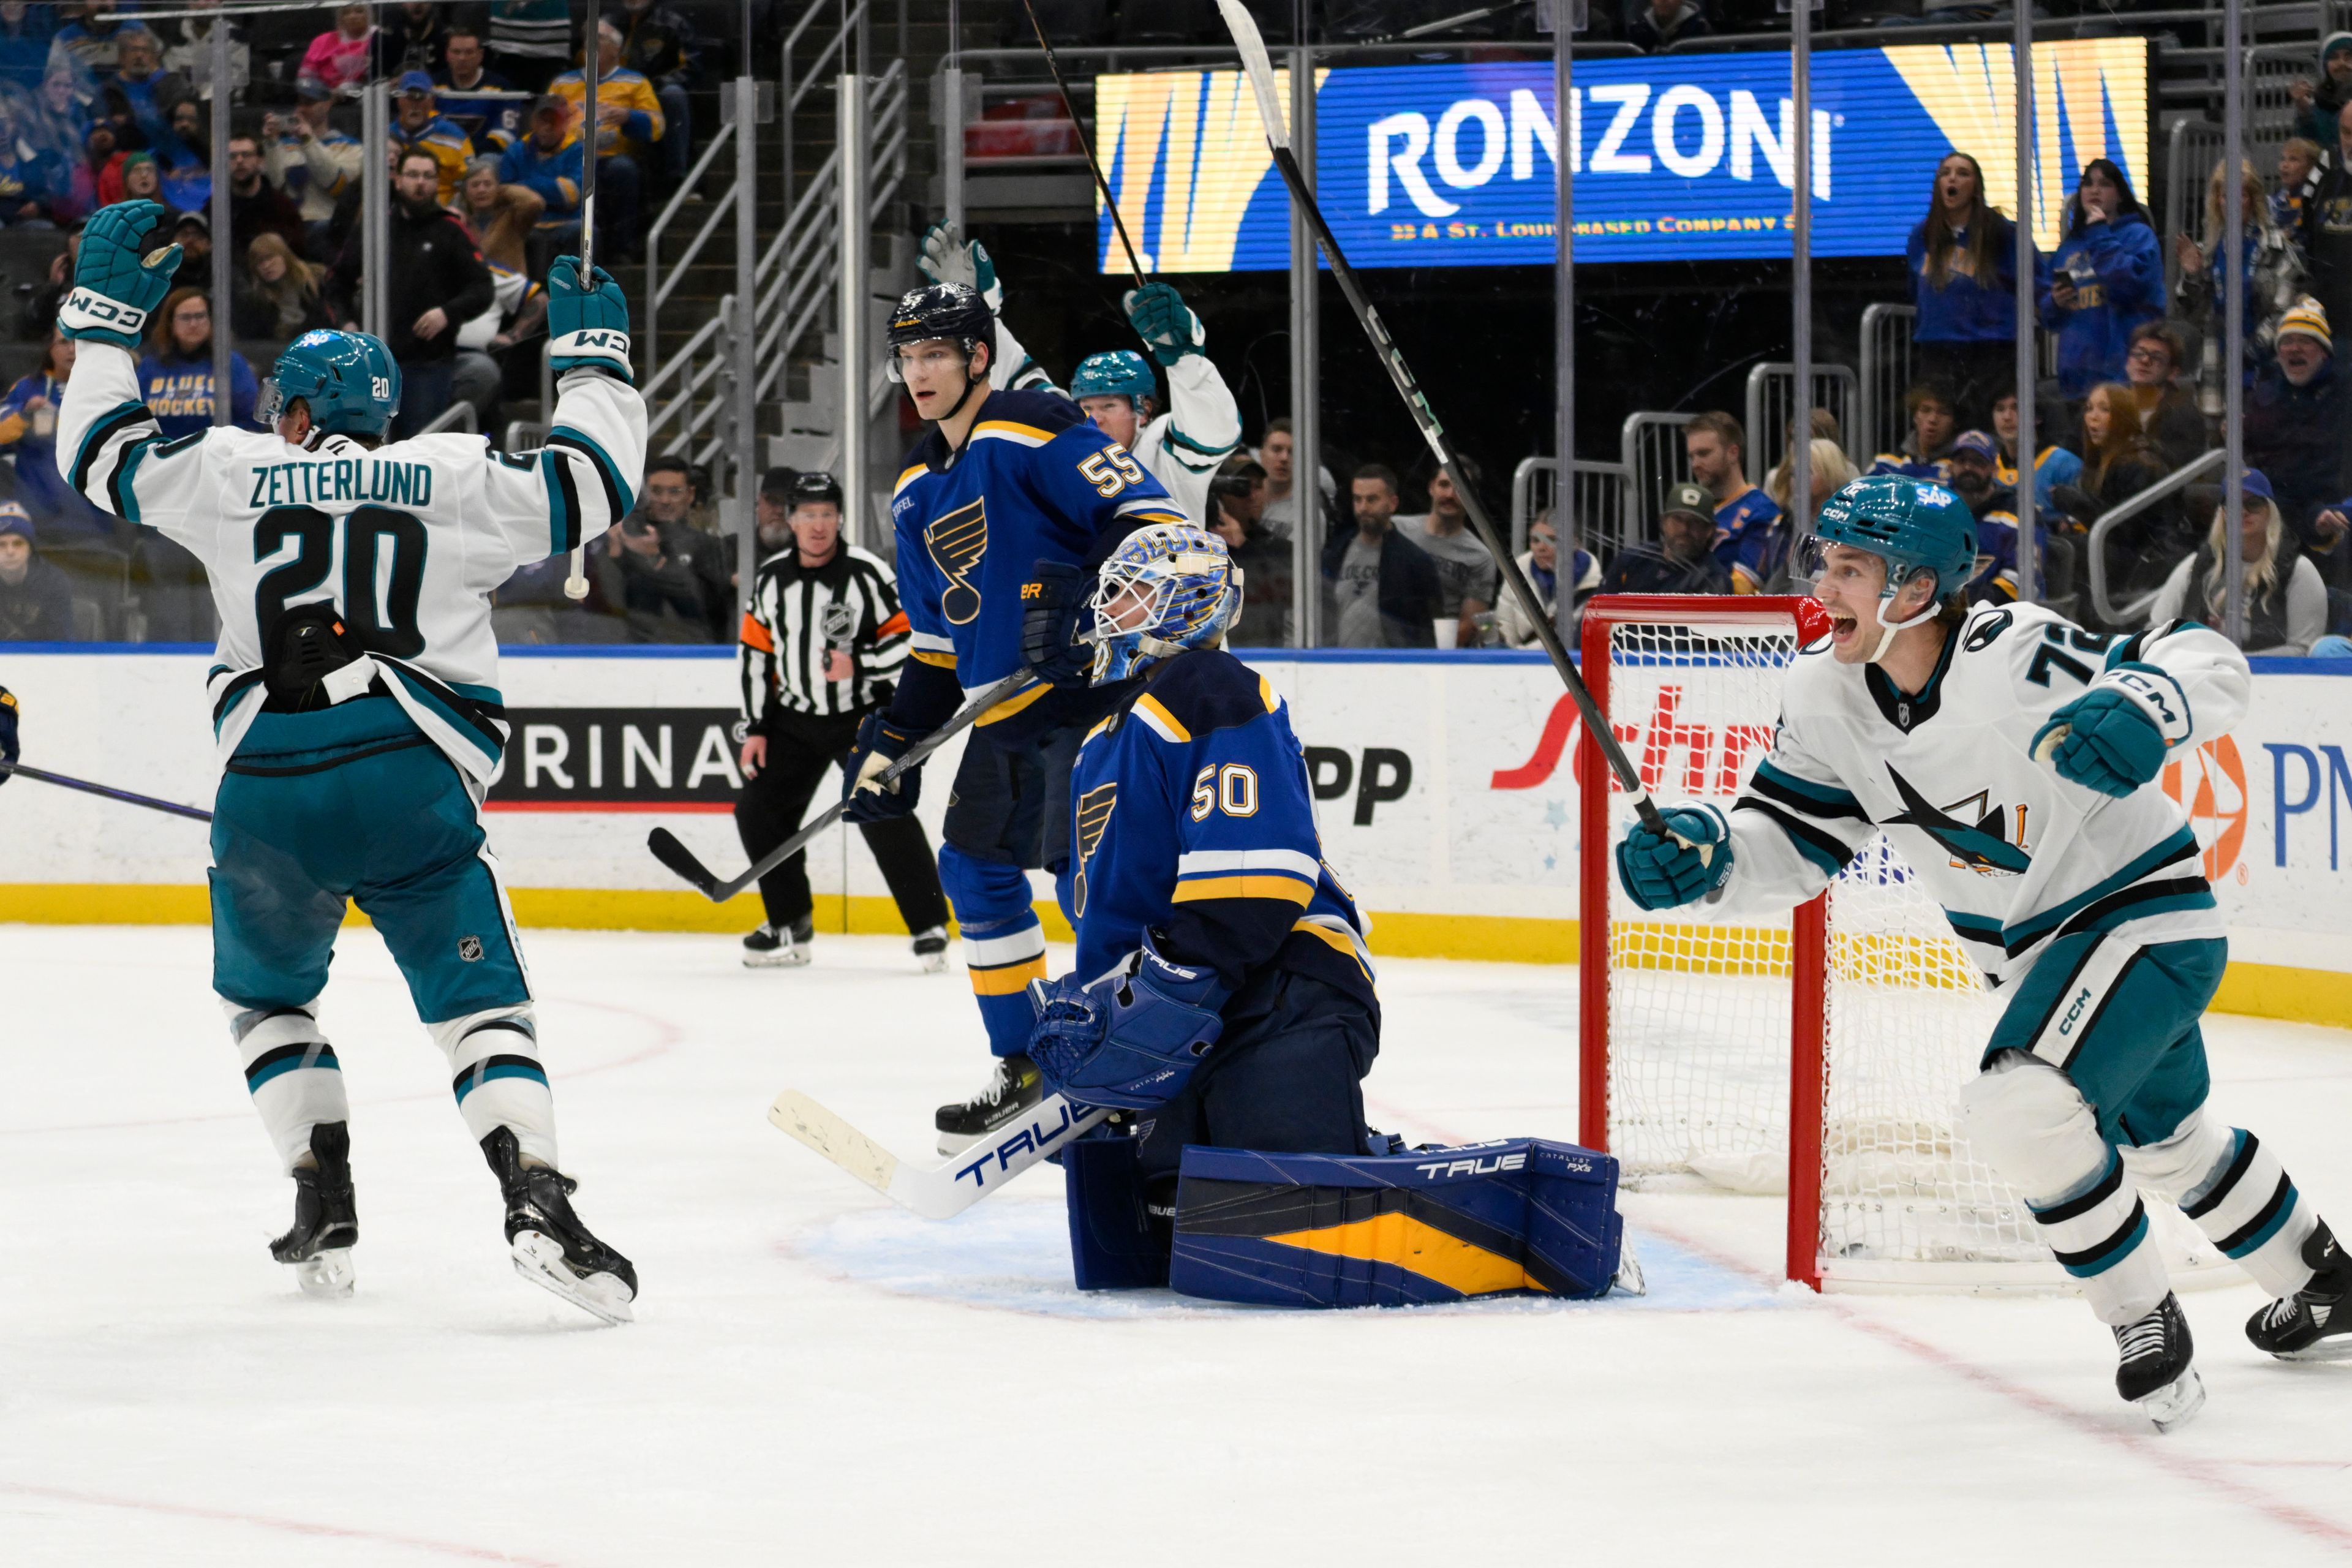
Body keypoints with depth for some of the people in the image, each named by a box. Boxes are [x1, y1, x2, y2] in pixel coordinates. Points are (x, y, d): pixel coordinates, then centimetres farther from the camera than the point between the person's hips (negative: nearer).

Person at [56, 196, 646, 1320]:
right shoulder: (455, 480, 10)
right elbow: (593, 481, 16)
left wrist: (105, 311, 34)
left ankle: (324, 1206, 16)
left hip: (269, 789, 1)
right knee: (477, 999, 0)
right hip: (411, 786, -1)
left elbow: (103, 450, 23)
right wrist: (591, 357, 31)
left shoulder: (233, 473, 12)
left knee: (265, 994, 24)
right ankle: (536, 1197, -22)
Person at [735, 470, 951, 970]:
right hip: (795, 718, 5)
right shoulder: (770, 578, 2)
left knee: (885, 815, -17)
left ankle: (930, 928, -9)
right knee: (758, 810, 0)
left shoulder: (868, 574, -13)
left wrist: (859, 665, -28)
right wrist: (755, 727, 5)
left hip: (864, 717, -5)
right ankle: (790, 927, 15)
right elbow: (755, 654, 8)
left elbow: (909, 642, -13)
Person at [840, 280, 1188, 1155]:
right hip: (1004, 712, 9)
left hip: (1092, 688, -9)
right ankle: (1027, 1074, 19)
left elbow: (1147, 516, -20)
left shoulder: (1033, 432, -11)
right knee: (976, 869, 9)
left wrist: (1095, 605, -34)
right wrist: (891, 747, 17)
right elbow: (937, 640, 22)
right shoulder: (918, 489, 16)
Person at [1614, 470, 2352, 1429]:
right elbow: (1791, 846, -6)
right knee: (2165, 1140, 28)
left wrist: (2140, 710, -49)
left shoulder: (2013, 658, -30)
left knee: (2023, 1109, -29)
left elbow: (2210, 666, -27)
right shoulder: (1827, 697, -10)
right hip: (2036, 951, 9)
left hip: (2147, 917, -9)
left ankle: (2147, 1328, -9)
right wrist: (1705, 855, -26)